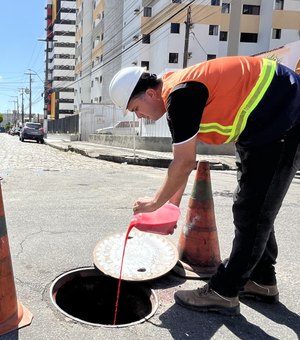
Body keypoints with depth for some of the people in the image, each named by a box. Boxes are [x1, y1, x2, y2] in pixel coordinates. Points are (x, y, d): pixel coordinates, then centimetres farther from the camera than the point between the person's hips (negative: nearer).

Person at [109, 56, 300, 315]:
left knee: (251, 212, -7)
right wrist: (173, 201, 16)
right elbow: (186, 159, 12)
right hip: (263, 125, 10)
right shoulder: (178, 91, 7)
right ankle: (262, 280, 26)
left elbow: (185, 162, -20)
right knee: (255, 208, 14)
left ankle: (224, 293, 3)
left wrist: (156, 202, -7)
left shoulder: (181, 94, -24)